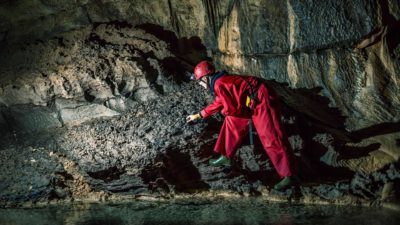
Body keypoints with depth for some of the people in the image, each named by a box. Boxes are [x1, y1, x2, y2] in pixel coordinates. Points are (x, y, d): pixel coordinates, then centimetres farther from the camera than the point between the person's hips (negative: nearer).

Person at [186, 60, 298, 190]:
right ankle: (226, 157, 31)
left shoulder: (219, 84, -16)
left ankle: (289, 176, -13)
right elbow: (218, 104, 32)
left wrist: (223, 111, 8)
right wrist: (198, 115, 40)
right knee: (233, 122, 20)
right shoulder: (221, 81, 17)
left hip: (262, 101, -11)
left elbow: (232, 109, -16)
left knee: (271, 138, -13)